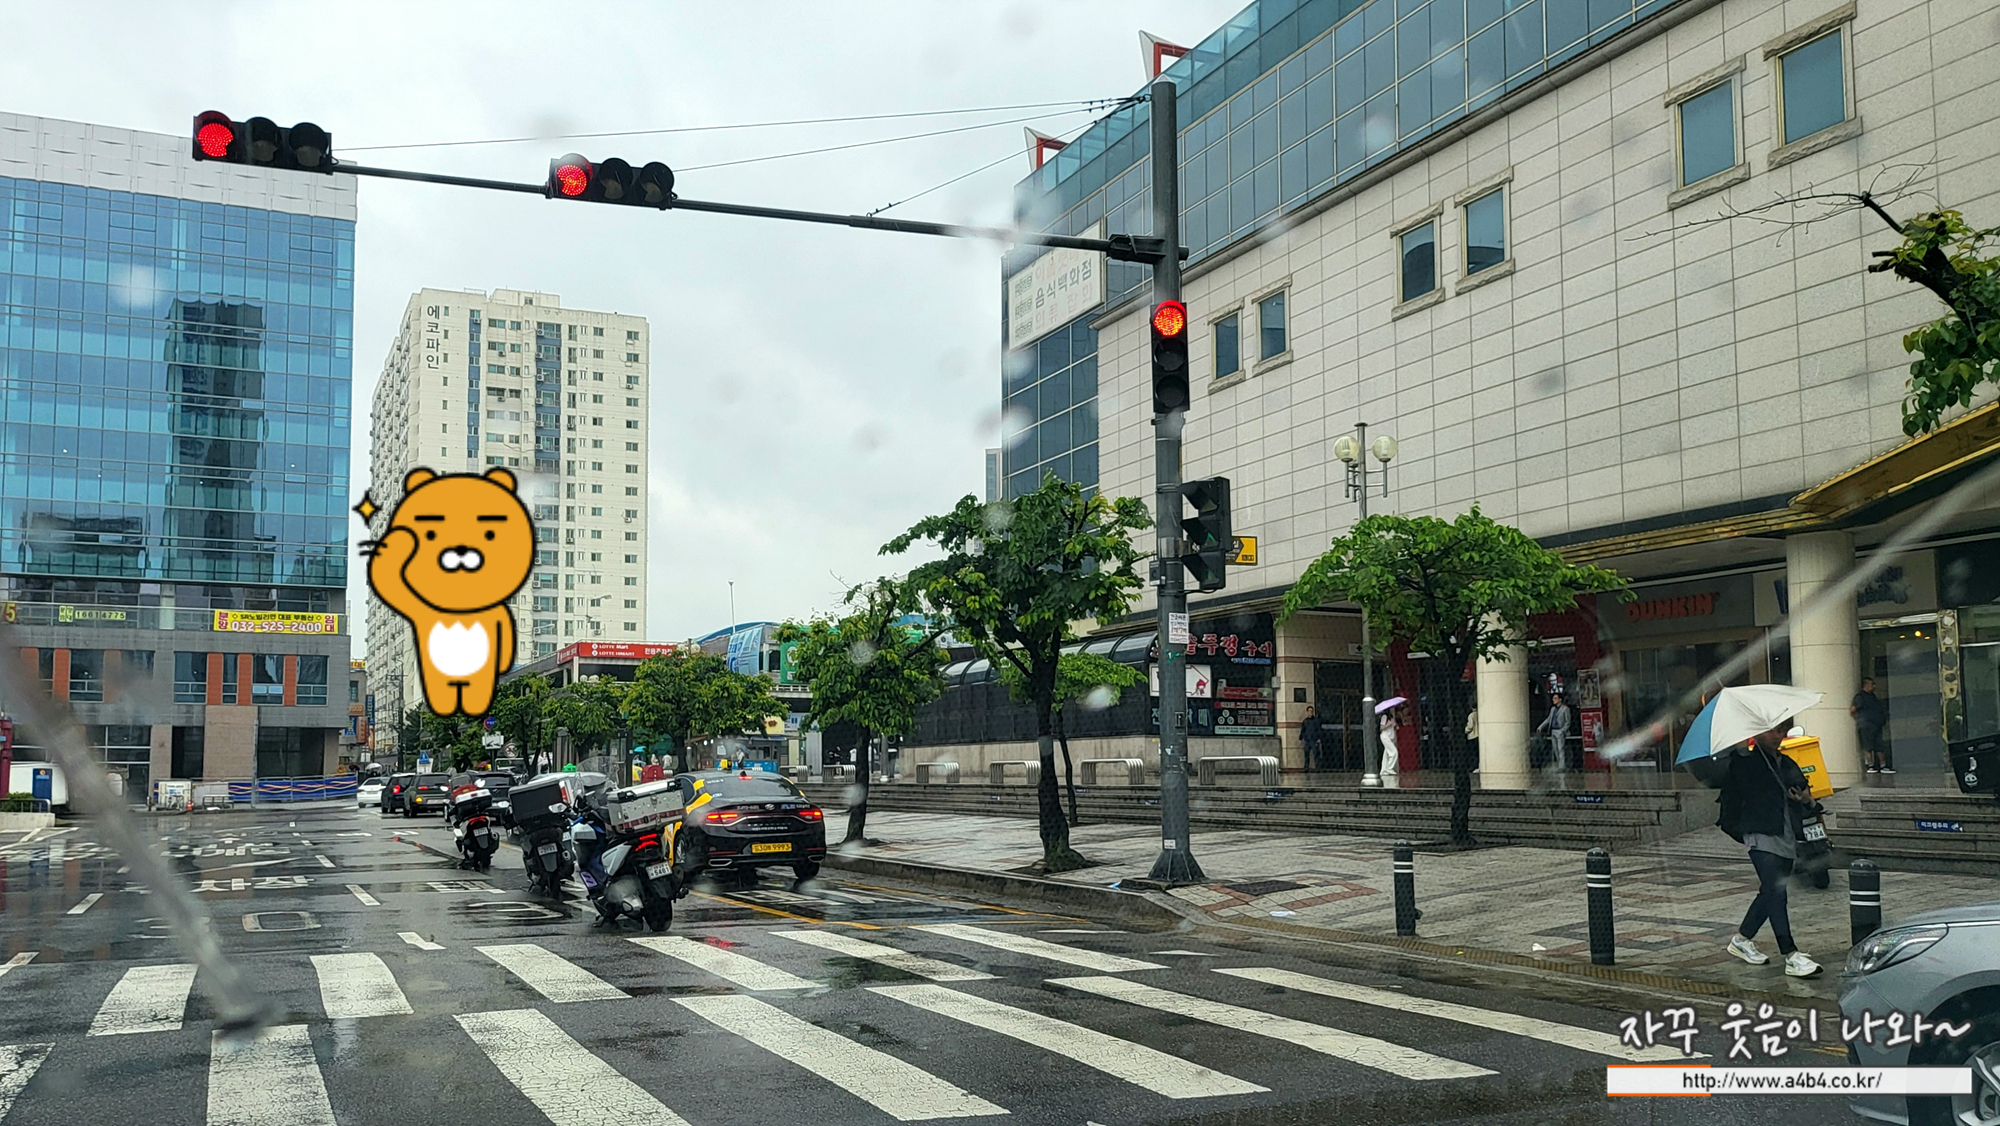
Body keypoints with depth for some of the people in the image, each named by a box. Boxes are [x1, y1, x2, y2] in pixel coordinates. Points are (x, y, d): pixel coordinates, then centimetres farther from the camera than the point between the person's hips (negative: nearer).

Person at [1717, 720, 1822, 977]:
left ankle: (1742, 939, 28)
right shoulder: (1745, 761, -2)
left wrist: (1806, 797, 5)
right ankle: (1791, 957, -18)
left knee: (1770, 892, 11)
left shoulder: (1787, 763, 17)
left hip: (1787, 838, 7)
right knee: (1775, 891, -15)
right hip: (1761, 836, -7)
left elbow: (1805, 792, 25)